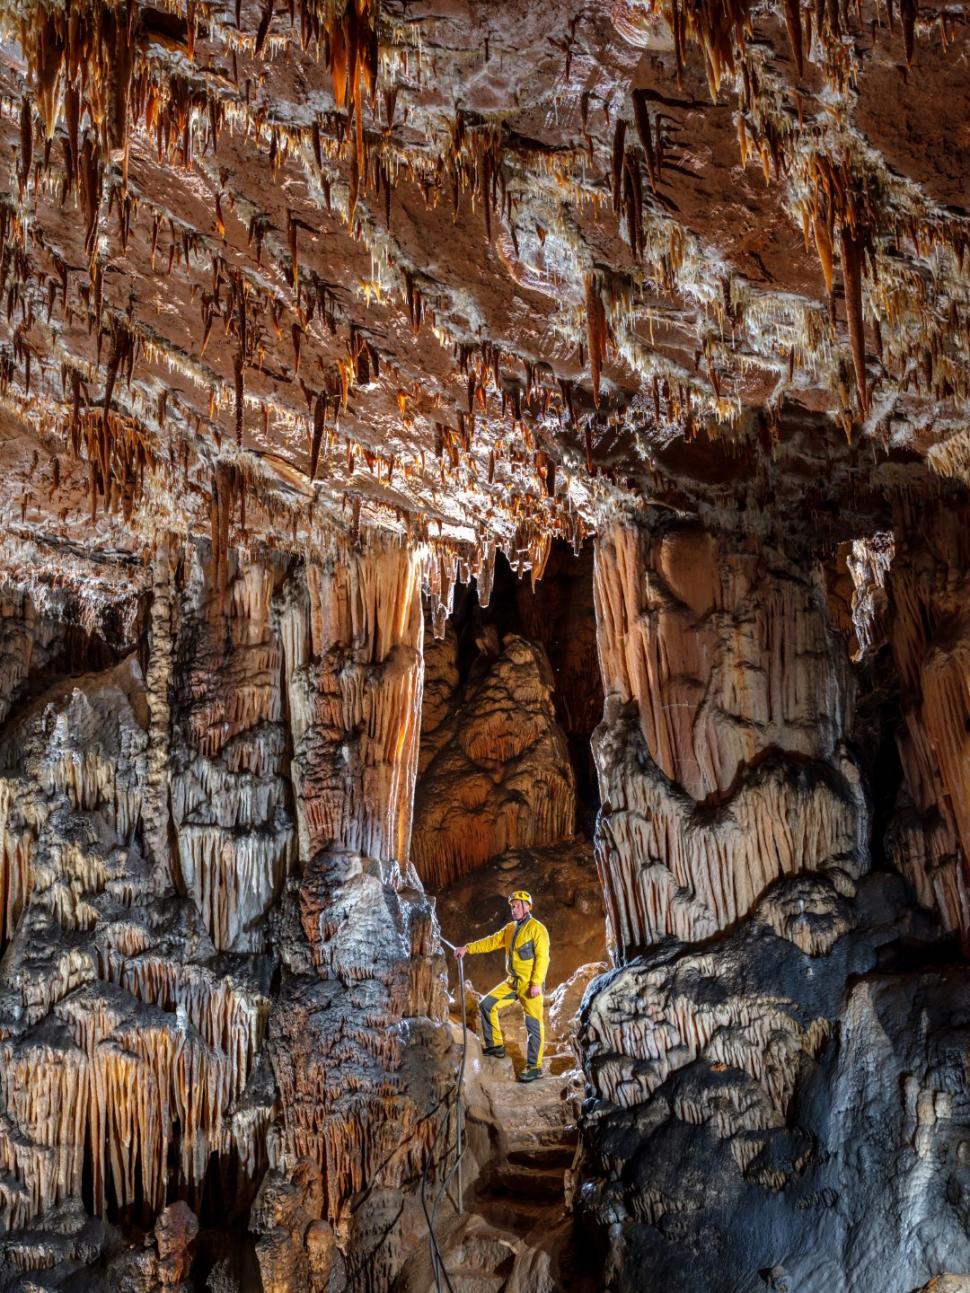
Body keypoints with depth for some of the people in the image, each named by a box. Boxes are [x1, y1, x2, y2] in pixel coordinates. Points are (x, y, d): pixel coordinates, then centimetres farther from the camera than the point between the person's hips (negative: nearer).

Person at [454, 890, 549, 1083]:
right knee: (487, 1004, 3)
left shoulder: (537, 928, -11)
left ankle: (534, 1067, 5)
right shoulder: (510, 928, 13)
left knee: (534, 1025, -4)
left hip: (530, 985, -8)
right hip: (512, 982, 8)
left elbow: (542, 957, -17)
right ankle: (495, 1045, 13)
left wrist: (536, 983, -22)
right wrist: (467, 948, 4)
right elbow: (491, 941, 14)